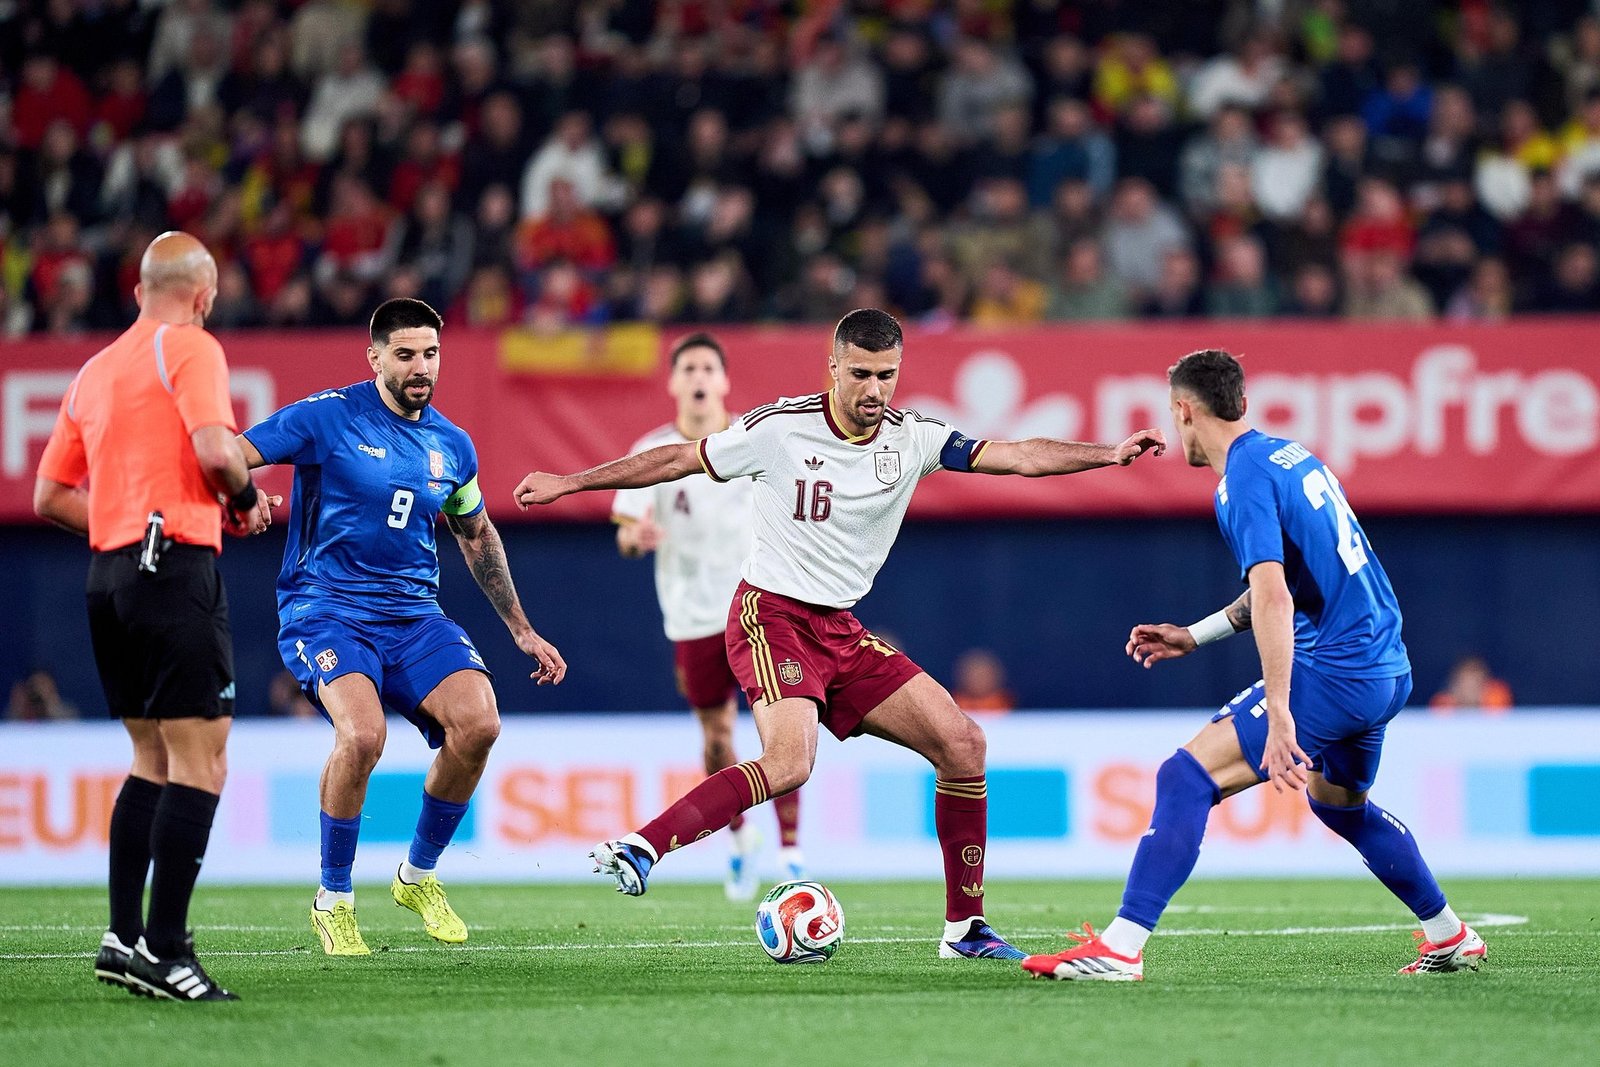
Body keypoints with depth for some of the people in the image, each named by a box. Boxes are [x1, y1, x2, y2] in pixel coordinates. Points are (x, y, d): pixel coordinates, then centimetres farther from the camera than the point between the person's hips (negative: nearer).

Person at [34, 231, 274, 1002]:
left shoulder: (94, 370, 18)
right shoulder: (190, 347, -3)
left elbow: (50, 497, 19)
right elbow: (214, 448, -18)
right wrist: (246, 499, 1)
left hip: (108, 574, 8)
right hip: (175, 567, -8)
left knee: (153, 759, 16)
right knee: (200, 763, -8)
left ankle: (123, 936, 11)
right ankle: (164, 949, -15)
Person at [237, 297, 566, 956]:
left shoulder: (452, 446, 10)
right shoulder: (328, 417, -6)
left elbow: (478, 537, 26)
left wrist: (521, 630, 28)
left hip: (414, 615, 5)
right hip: (325, 610, -5)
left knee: (479, 724, -20)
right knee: (362, 734, -31)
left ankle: (418, 876, 5)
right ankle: (332, 901, -8)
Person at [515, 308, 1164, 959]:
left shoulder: (913, 438, 1)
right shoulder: (780, 429, -10)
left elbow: (1017, 457, -5)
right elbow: (679, 460, 0)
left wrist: (1109, 453, -19)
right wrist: (569, 482, 3)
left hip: (841, 631, 6)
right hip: (771, 617, -6)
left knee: (961, 742, -3)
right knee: (790, 762, -32)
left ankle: (964, 927, 6)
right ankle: (639, 848, -34)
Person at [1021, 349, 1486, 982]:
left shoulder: (1245, 482, -13)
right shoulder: (1291, 456, 16)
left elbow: (1274, 599, -25)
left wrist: (1278, 714, -29)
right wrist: (1193, 637, 27)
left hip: (1333, 670, -10)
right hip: (1387, 668, 10)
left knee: (1186, 778, -11)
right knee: (1339, 802, 32)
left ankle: (1120, 947, -19)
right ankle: (1451, 937, 41)